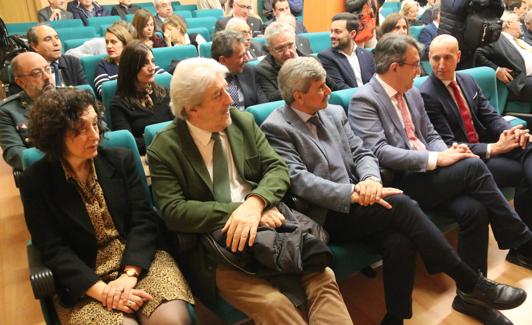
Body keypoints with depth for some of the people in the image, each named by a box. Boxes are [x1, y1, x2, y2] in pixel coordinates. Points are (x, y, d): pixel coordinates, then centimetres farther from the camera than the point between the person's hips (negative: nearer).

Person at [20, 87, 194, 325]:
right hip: (83, 281, -1)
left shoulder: (121, 159, 2)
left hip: (138, 260, 2)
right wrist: (101, 290, -19)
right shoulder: (35, 181, -2)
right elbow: (53, 250, -7)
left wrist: (129, 274, -18)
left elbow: (144, 219, -4)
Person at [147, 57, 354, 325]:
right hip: (216, 247, -3)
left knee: (323, 279, -19)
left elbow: (277, 169, 3)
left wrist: (255, 202, -19)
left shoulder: (243, 121, 8)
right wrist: (238, 209, -18)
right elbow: (173, 212, -11)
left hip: (267, 225, 4)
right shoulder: (164, 149, -4)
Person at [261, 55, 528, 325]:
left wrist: (370, 179, -12)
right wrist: (353, 193, -24)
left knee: (399, 242, -24)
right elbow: (297, 179, -15)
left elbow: (361, 153, 12)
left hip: (355, 204, 6)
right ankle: (470, 283, -9)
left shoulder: (334, 113, 15)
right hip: (325, 216, -6)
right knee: (400, 204, -24)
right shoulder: (276, 128, -5)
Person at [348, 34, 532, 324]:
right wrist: (436, 159, -21)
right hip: (399, 183, -7)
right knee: (473, 166, -22)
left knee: (474, 209, -19)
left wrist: (447, 152, -3)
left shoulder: (413, 94, 17)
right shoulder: (364, 100, -10)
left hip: (428, 176, 7)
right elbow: (379, 152, -21)